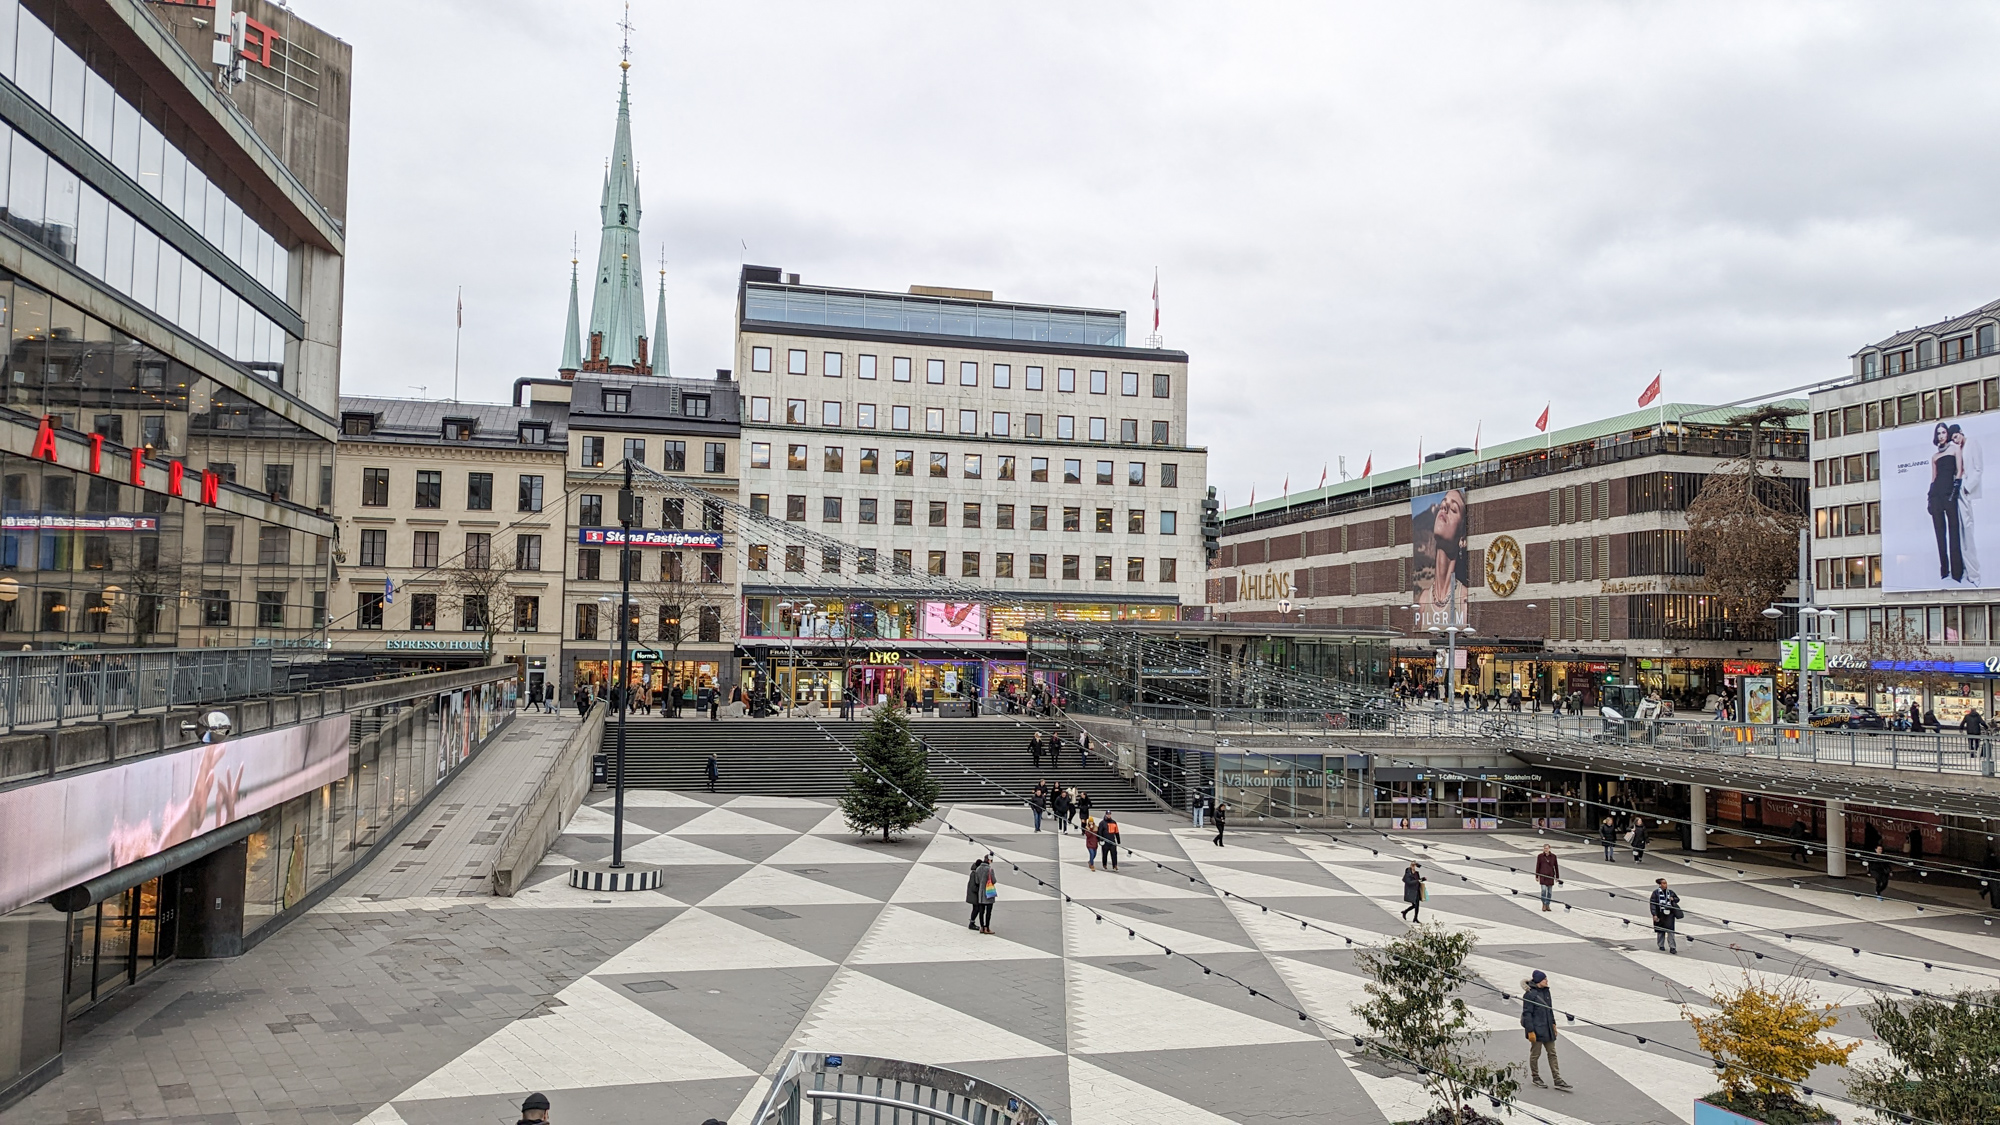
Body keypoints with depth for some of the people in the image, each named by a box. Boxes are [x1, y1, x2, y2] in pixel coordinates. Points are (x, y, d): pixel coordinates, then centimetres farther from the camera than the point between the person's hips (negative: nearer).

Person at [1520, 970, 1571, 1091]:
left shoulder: (1546, 991, 6)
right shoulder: (1530, 994, -19)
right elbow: (1527, 1013, -19)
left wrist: (1553, 1024, 19)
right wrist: (1530, 1031, -20)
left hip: (1547, 1029, 8)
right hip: (1536, 1029, -8)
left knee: (1552, 1053, 10)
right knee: (1535, 1054, 6)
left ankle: (1558, 1081, 15)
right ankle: (1536, 1078, 22)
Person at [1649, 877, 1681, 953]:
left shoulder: (1670, 892, 7)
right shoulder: (1656, 893, -4)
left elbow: (1677, 899, 22)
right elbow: (1652, 904, -7)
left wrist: (1673, 899, -2)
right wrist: (1654, 915, -13)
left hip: (1669, 914, 2)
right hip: (1660, 915, -2)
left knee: (1670, 931, -6)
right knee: (1660, 931, 10)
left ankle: (1672, 947, -3)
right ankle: (1661, 946, 26)